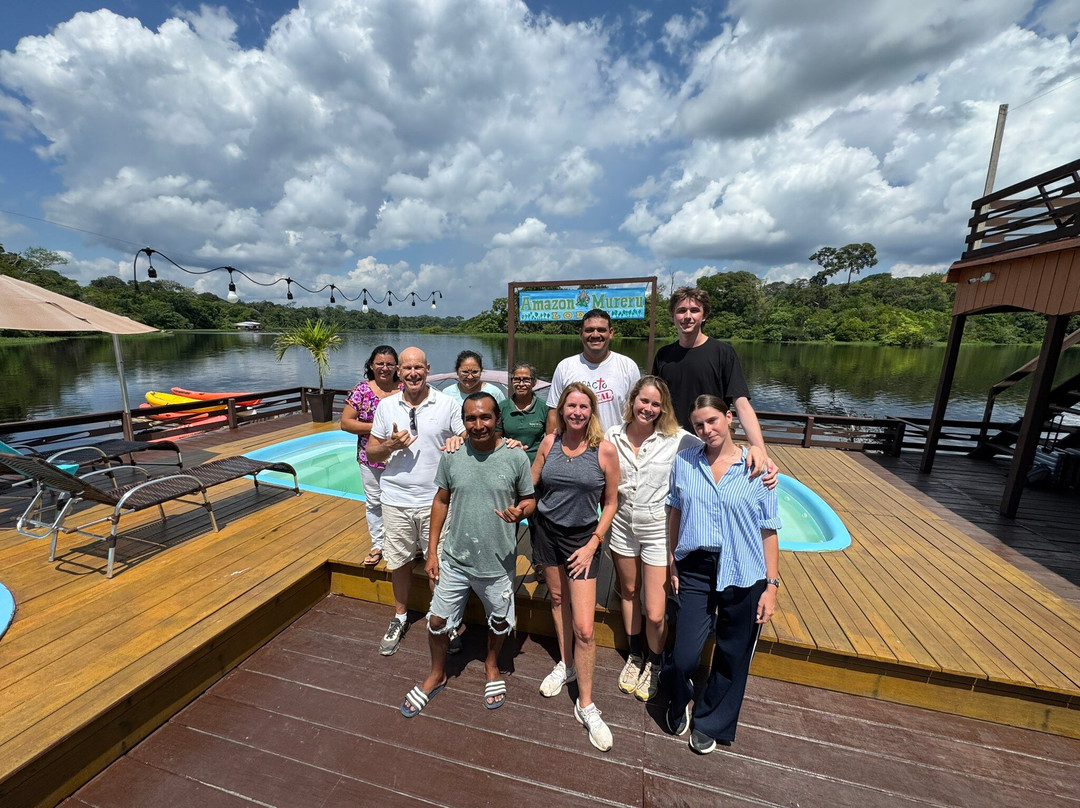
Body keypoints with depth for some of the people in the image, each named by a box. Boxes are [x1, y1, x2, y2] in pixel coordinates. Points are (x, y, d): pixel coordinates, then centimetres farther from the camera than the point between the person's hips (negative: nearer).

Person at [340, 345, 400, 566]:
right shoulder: (361, 390, -4)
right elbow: (345, 422, -6)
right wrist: (375, 427, -16)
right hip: (370, 459, 1)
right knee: (374, 502, 14)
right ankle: (378, 544, 33)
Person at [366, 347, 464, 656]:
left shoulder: (447, 404, -4)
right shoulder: (386, 406, 3)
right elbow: (371, 453, 8)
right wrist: (391, 445, -13)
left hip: (435, 499, -2)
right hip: (396, 499, 3)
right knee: (399, 561, 17)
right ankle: (400, 616, 42)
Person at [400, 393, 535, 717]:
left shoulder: (516, 457, -15)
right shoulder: (452, 455, -9)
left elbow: (529, 499, -2)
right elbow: (441, 501, 2)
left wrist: (520, 511, -26)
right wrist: (432, 551, 3)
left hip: (498, 560, -1)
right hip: (455, 557, 2)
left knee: (499, 621, 21)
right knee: (437, 620, 15)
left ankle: (491, 665, 54)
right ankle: (437, 674, 47)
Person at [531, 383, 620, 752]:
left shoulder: (605, 450, -14)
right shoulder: (549, 443, -5)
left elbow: (610, 502, -6)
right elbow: (529, 486, 7)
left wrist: (593, 544, -9)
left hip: (583, 537, -3)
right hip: (547, 531, 4)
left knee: (584, 628, -2)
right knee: (557, 599, 22)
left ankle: (586, 706, 20)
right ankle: (565, 664, 47)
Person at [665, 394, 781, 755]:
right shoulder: (684, 462, -3)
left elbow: (768, 531, -2)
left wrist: (771, 584, -3)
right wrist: (672, 564, 8)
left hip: (744, 577, 0)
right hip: (696, 570, 1)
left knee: (732, 659, 15)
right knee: (684, 656, -1)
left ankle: (710, 724, 43)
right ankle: (678, 705, 35)